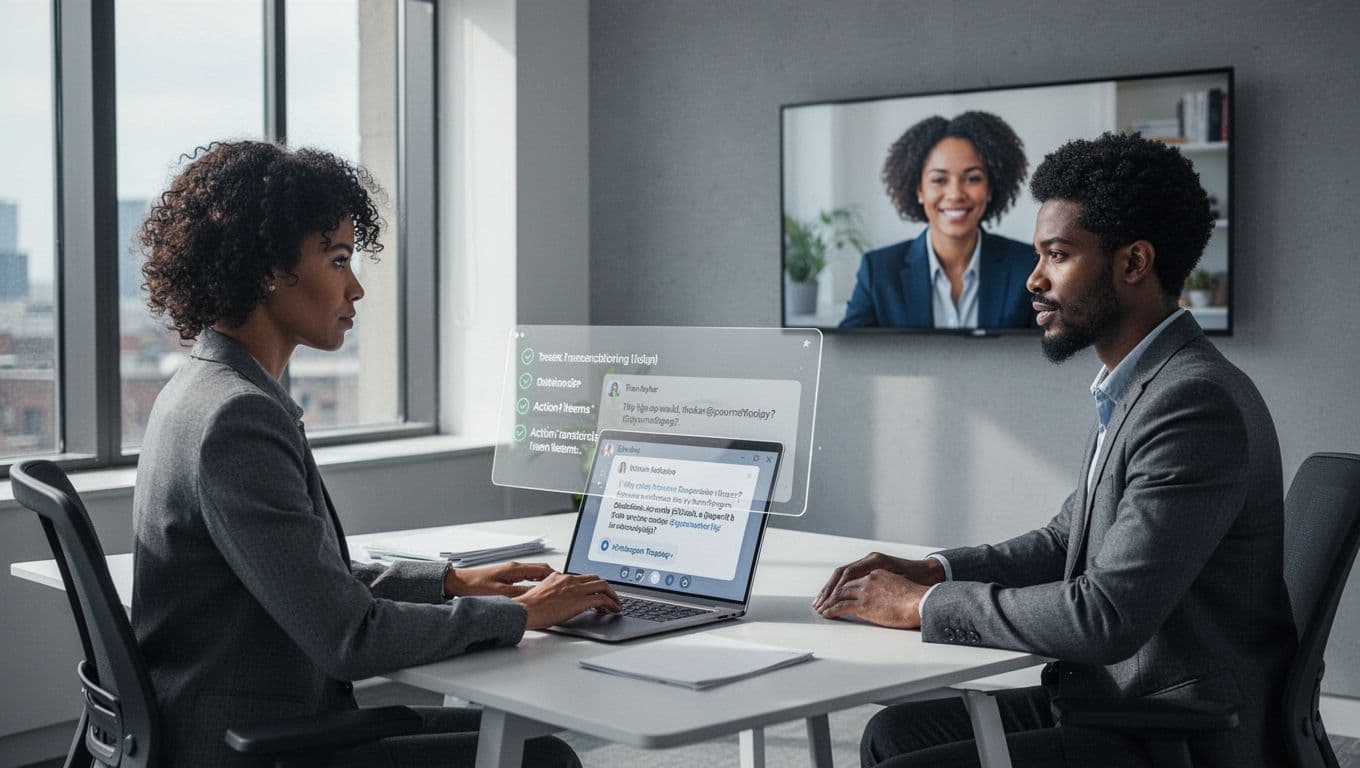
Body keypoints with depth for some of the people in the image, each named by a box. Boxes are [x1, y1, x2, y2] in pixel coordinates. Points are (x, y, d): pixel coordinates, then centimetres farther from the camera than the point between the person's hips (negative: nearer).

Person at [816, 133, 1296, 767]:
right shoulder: (1137, 387, 10)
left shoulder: (1197, 403, -23)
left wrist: (922, 606, -16)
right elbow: (1067, 540, 20)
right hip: (1115, 699, 9)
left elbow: (1107, 616, -27)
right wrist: (931, 571, 4)